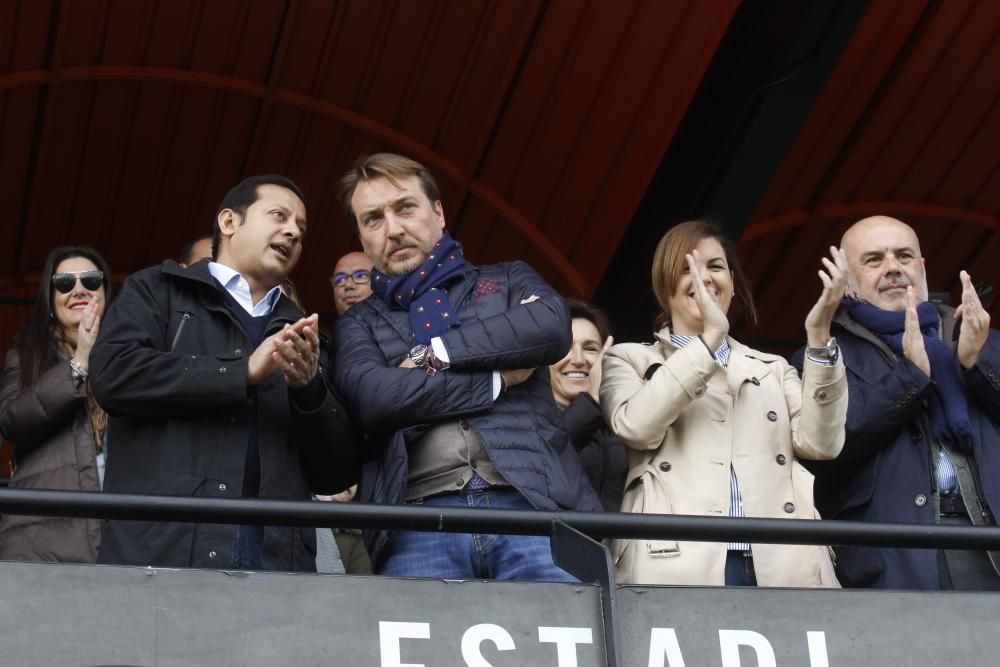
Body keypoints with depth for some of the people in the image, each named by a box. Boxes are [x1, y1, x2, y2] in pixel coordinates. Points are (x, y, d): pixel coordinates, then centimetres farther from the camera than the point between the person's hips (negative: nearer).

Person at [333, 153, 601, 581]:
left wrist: (436, 352, 2)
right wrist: (497, 382, 0)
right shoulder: (361, 322, 22)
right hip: (421, 520, 0)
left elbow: (551, 328, -1)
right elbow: (372, 396, -1)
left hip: (534, 503, 0)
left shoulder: (508, 281, 23)